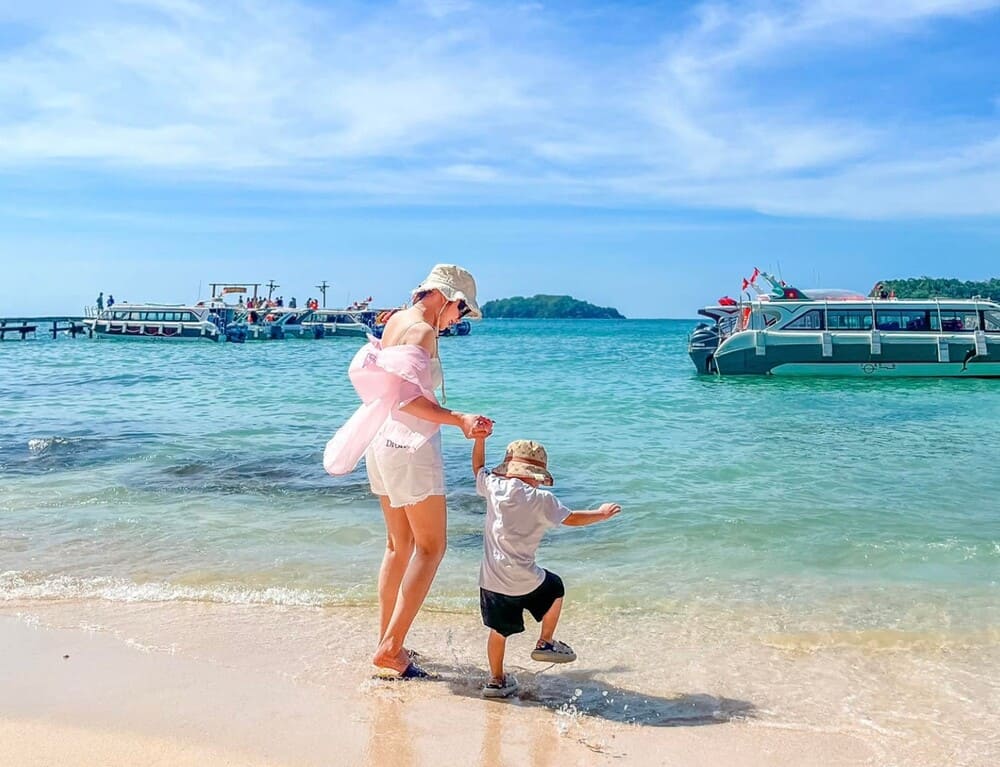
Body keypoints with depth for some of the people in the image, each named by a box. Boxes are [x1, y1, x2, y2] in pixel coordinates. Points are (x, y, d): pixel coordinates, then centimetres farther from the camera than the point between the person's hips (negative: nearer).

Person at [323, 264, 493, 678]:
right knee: (431, 547, -2)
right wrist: (459, 420, -28)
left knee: (399, 544, 16)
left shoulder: (395, 322, 12)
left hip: (382, 442, 9)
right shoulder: (423, 331, -14)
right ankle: (390, 649, -5)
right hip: (410, 444, -9)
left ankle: (386, 641, 20)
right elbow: (409, 396, -22)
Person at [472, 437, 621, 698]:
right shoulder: (540, 500, -8)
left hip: (491, 579, 4)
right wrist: (601, 513, 15)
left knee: (499, 630, 17)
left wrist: (480, 438, 23)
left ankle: (496, 680, 23)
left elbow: (478, 468, 22)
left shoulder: (493, 487, 2)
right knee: (555, 588, 26)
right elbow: (571, 518, 0)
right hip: (523, 580, -4)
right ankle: (545, 643, 27)